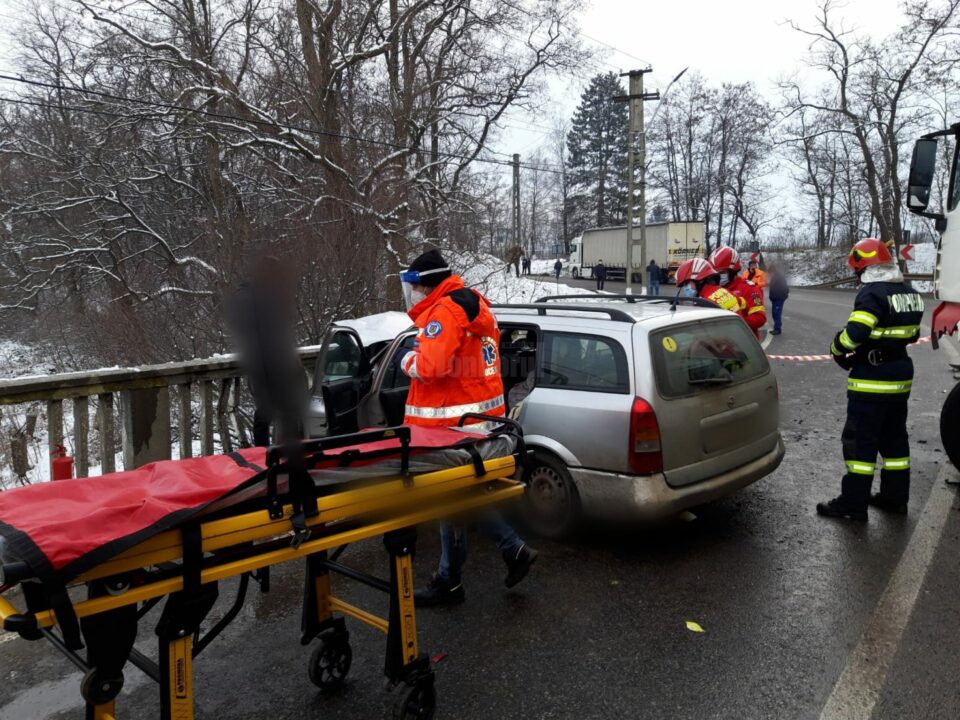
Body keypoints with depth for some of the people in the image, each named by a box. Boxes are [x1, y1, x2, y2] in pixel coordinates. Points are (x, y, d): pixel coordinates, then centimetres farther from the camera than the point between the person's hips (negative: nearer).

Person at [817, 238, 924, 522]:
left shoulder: (872, 294, -19)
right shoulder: (910, 293, 9)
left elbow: (853, 334, -26)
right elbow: (911, 334, 16)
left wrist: (837, 350, -8)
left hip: (872, 380, -9)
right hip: (901, 375, 9)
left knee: (860, 440, -3)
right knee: (894, 438, 17)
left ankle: (853, 503, 1)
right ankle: (895, 497, 26)